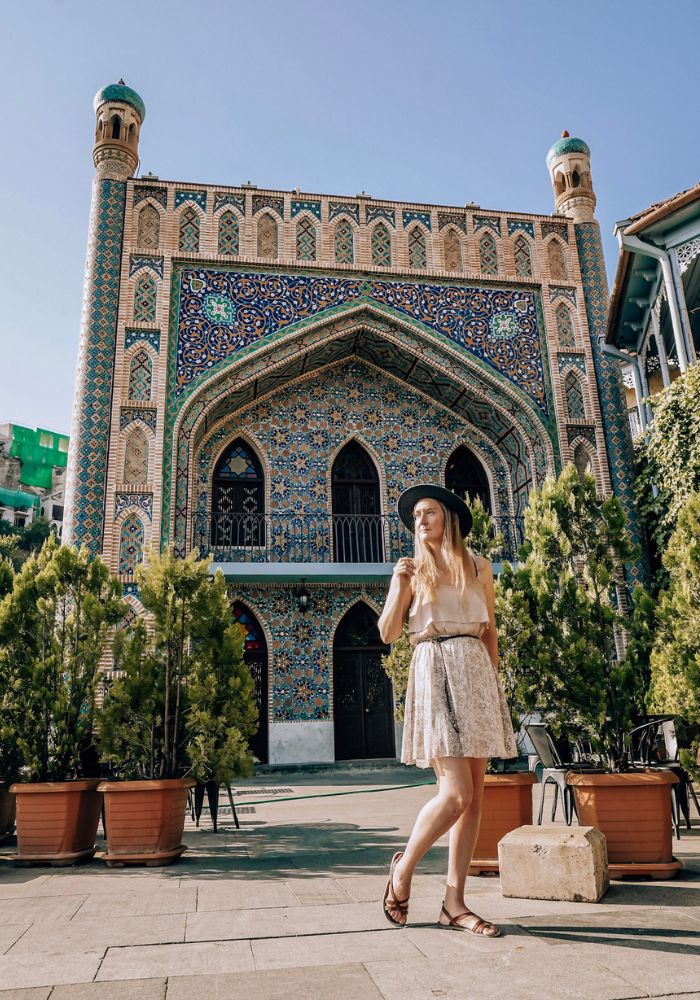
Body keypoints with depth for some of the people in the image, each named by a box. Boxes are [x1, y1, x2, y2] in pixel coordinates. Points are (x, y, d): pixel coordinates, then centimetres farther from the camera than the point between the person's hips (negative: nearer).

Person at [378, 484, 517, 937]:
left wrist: (493, 680, 11)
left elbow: (489, 630, 16)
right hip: (434, 674, -3)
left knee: (474, 794, 2)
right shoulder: (412, 570, 6)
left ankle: (455, 903, 12)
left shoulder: (479, 567, 12)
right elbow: (388, 633, 0)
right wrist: (399, 585, -11)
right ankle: (403, 868, 13)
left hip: (476, 674, 4)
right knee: (456, 793, -11)